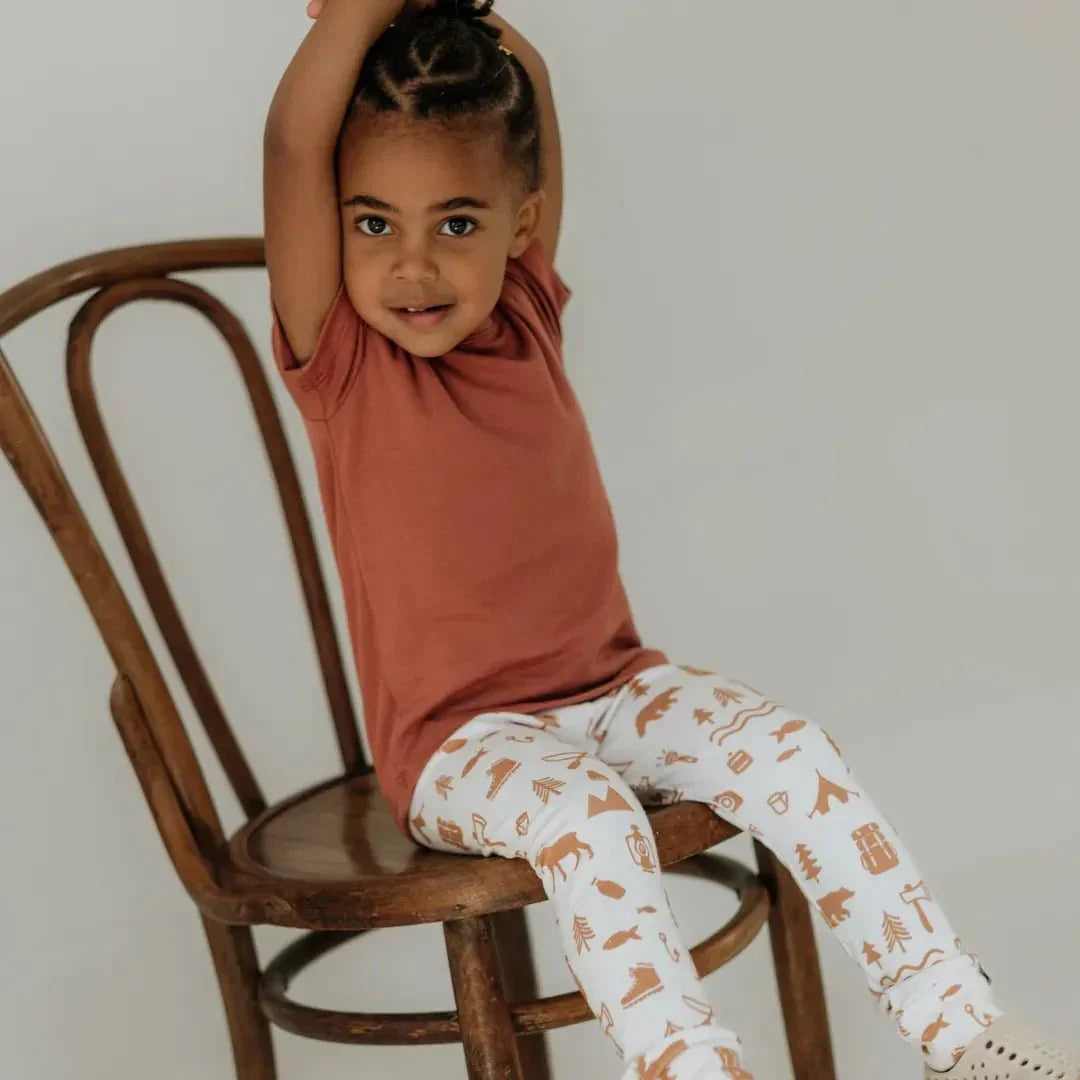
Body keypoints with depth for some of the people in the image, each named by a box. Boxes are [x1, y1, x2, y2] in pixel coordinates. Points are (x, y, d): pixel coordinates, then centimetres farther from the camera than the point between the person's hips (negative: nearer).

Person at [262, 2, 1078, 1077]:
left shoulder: (523, 311, 3)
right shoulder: (338, 357, -11)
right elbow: (295, 141, -27)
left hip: (613, 686, 5)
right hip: (460, 742, -5)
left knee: (789, 749, -15)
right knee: (588, 815, -33)